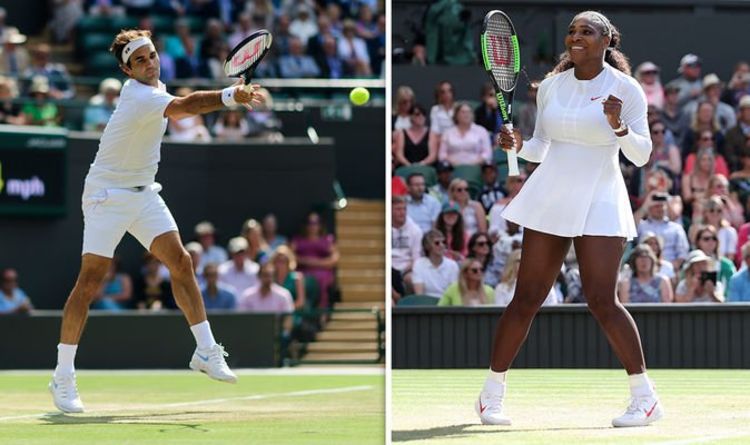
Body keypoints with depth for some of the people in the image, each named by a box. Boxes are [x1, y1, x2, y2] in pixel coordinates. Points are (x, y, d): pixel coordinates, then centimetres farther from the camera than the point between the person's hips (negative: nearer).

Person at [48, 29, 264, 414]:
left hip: (143, 192, 8)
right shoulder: (140, 97, -24)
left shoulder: (154, 89, 4)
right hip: (107, 194, -8)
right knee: (90, 281, -9)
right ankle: (62, 378, -4)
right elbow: (182, 107, -43)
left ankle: (206, 352, 4)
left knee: (180, 260, -3)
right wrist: (229, 96, -55)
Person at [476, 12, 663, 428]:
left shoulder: (626, 88, -4)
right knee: (526, 298, 3)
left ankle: (645, 397, -3)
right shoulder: (551, 86, 8)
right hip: (549, 201, 4)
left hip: (599, 203, -4)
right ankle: (491, 394, 12)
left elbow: (641, 155, -6)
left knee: (602, 301, -12)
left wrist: (619, 127, -24)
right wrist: (517, 145, -5)